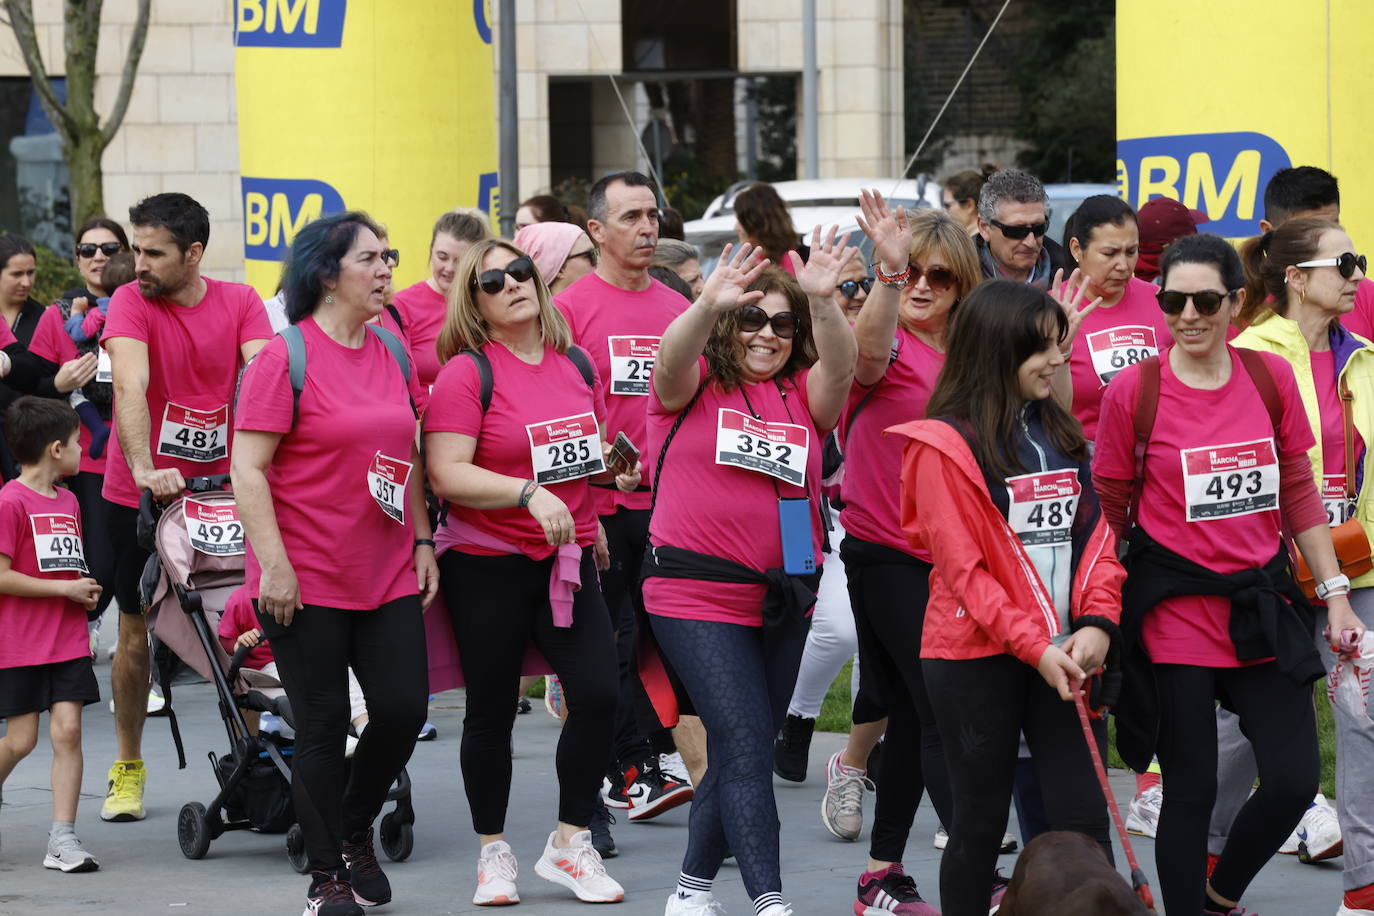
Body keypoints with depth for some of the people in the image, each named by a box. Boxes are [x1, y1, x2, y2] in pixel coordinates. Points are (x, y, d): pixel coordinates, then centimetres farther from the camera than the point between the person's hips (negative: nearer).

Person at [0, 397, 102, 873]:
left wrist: (85, 591, 3)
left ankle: (63, 839, -3)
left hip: (68, 641, 6)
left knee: (67, 730, -4)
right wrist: (66, 588, -15)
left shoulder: (68, 501, 12)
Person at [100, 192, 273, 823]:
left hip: (220, 486, 2)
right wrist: (145, 470, -42)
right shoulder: (131, 302, -11)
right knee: (137, 629, 5)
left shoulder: (240, 303, -3)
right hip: (141, 493, -2)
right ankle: (128, 767, 18)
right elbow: (130, 387, -26)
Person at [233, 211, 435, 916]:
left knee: (404, 711, 1)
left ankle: (355, 831, 28)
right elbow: (248, 467, -12)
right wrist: (274, 565, -17)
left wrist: (422, 541, 13)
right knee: (323, 727, 1)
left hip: (389, 578, 6)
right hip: (307, 584, -6)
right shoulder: (286, 356, -10)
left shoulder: (393, 354, 9)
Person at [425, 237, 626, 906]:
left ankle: (570, 844, 9)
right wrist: (529, 492, -28)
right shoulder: (466, 374, -10)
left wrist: (610, 466, 3)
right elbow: (446, 475, -19)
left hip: (567, 560, 5)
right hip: (486, 566, -4)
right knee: (492, 711, 5)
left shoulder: (576, 365, 8)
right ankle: (493, 852, 20)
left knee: (598, 694, -6)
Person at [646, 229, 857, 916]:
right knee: (745, 746, -14)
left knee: (743, 749, 13)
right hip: (696, 593, -5)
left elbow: (839, 366, -13)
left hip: (782, 596, 5)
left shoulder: (802, 394, 7)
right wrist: (710, 303, -44)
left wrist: (821, 301, -34)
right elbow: (672, 357, -22)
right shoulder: (694, 385, 0)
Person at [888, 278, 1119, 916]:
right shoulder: (946, 445, -8)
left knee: (1083, 815, -1)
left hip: (1064, 654, 5)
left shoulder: (1063, 433, 11)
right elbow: (962, 568, -12)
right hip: (978, 656, -5)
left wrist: (1096, 622, -10)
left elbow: (1095, 532, 6)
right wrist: (1033, 646, -18)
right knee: (981, 819, 4)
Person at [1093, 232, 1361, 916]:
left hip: (1261, 604, 3)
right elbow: (1108, 514, 1)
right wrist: (1099, 616, 2)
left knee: (1295, 780, -1)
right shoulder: (1132, 392, -8)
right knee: (1191, 791, 2)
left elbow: (1299, 494, 10)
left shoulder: (1271, 378, 1)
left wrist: (1335, 595, 7)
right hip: (1176, 611, -3)